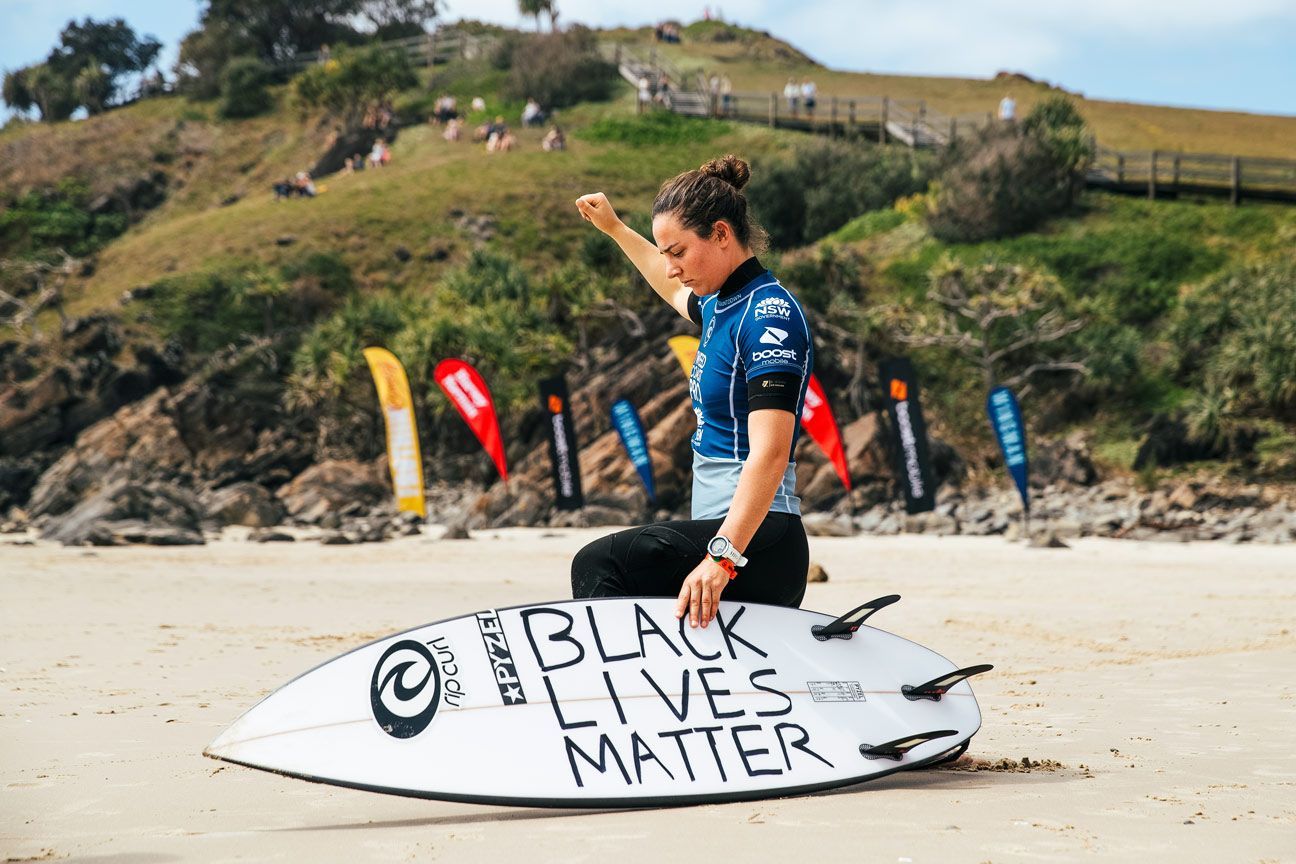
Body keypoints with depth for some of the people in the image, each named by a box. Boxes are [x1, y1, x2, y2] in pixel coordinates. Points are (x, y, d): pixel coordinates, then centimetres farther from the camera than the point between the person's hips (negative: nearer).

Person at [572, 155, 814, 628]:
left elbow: (769, 453, -25)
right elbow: (675, 291, 43)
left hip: (757, 542, -10)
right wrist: (614, 228, 51)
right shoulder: (722, 306, 15)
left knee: (596, 564, -24)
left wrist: (723, 555, -35)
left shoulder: (768, 313, -13)